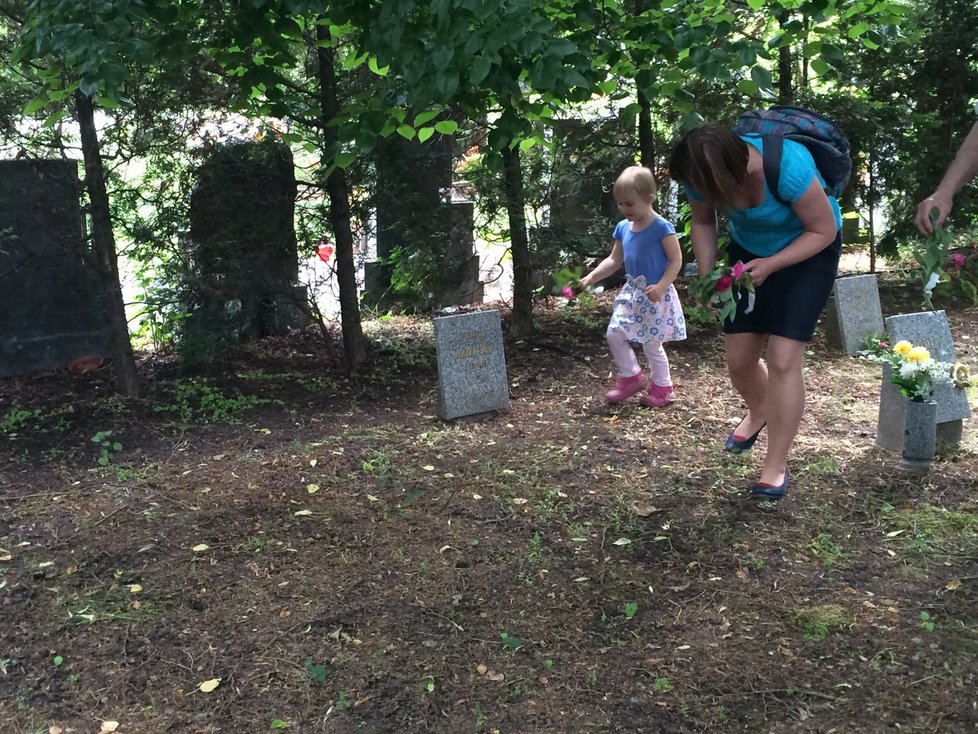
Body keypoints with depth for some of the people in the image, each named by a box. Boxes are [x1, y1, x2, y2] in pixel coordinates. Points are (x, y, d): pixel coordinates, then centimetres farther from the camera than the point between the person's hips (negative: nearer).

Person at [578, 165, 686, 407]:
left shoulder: (661, 227, -15)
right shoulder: (623, 228, 5)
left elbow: (676, 260, -13)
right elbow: (614, 260, 13)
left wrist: (661, 286, -24)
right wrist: (591, 277, 1)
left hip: (655, 296, -7)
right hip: (632, 292, 7)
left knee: (651, 344, 1)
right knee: (614, 333, 1)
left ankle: (662, 388, 20)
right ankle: (631, 376, 19)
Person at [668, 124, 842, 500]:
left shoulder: (787, 166, -36)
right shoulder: (702, 175, -21)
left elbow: (823, 230, -23)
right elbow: (702, 223, -2)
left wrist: (770, 265, -32)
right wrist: (707, 276, -14)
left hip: (807, 251, -5)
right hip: (748, 250, 5)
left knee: (782, 359, -14)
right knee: (739, 360, 5)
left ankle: (775, 468, 1)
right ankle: (758, 413, 41)